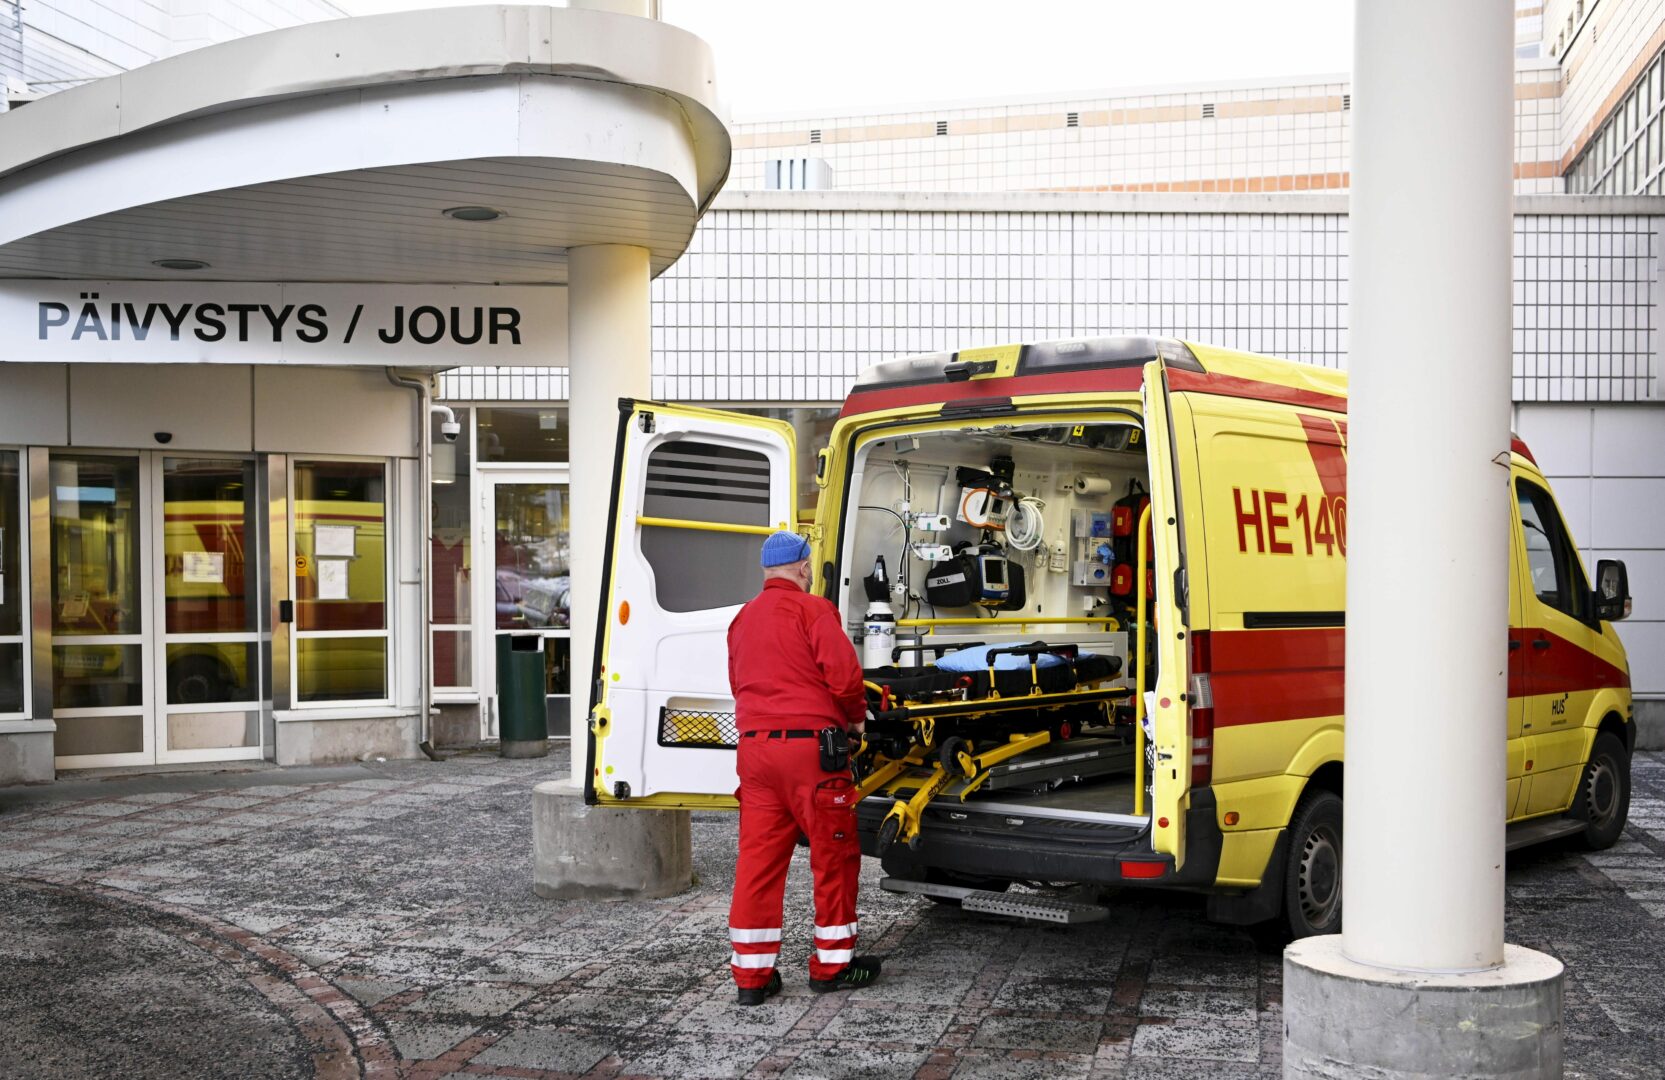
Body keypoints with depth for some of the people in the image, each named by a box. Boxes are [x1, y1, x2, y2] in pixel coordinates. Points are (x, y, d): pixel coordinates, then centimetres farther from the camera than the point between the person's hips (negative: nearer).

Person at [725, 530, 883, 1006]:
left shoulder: (742, 619, 17)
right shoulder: (812, 609, -6)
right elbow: (843, 675, -11)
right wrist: (855, 716, 6)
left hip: (754, 746, 7)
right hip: (809, 747, -7)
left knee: (758, 858, 7)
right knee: (834, 855, 6)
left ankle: (751, 973, 9)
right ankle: (833, 964, 14)